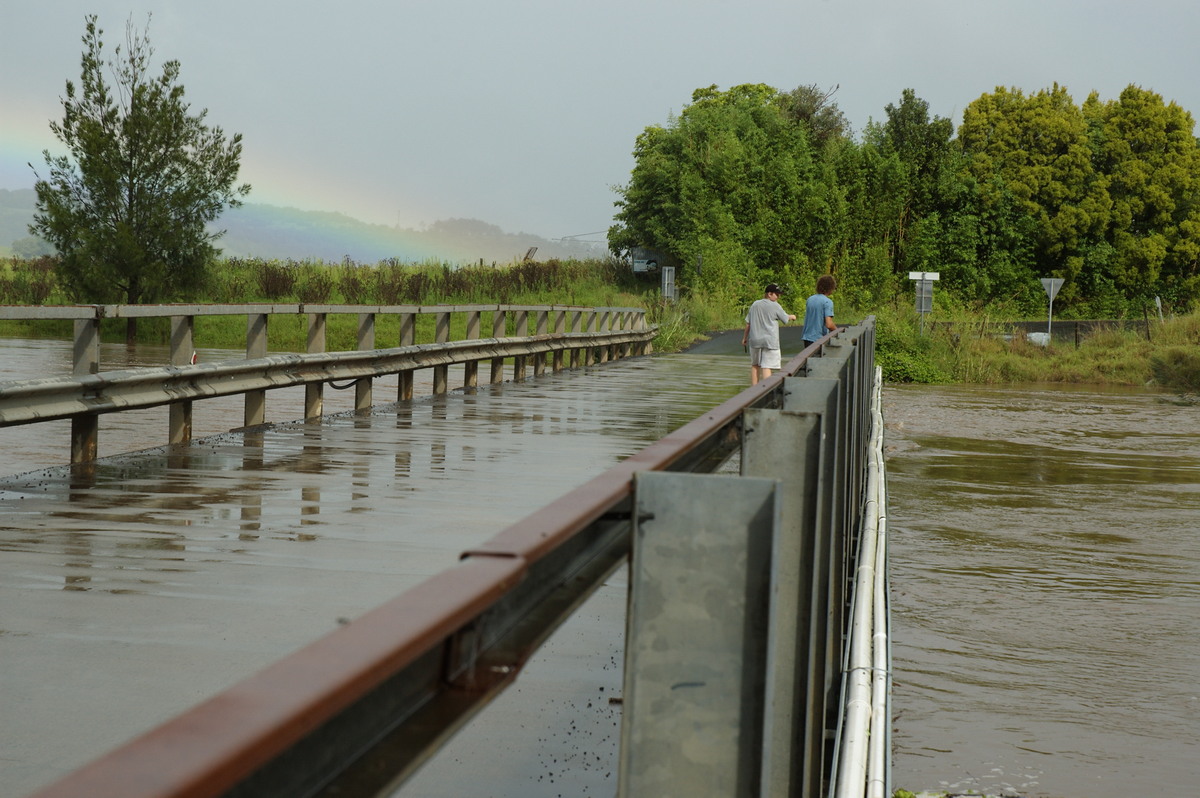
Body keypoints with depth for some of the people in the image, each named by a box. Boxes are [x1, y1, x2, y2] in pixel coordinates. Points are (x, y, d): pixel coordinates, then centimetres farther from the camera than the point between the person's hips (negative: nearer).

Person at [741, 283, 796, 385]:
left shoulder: (755, 304, 7)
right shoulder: (775, 306, -7)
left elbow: (748, 323, 10)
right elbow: (785, 318, 6)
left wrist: (745, 337, 19)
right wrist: (792, 317, 28)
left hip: (755, 340, 5)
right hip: (770, 341, -5)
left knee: (755, 365, 15)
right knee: (766, 366, -7)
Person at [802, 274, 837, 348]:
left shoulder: (810, 299, 8)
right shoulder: (828, 302, -12)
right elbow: (829, 324, -20)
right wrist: (837, 331, -2)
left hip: (807, 338, 7)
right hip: (819, 339, -7)